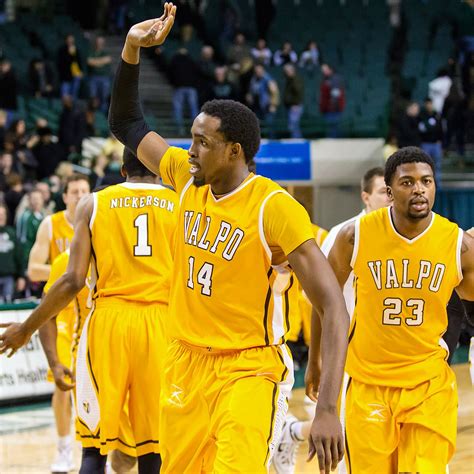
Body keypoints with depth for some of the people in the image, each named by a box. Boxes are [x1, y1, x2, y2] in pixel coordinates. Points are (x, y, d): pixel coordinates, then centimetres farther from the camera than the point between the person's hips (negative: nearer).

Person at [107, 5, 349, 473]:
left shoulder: (274, 208, -18)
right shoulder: (188, 179, 2)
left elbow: (333, 306, -20)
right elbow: (127, 124, 18)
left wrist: (327, 410, -28)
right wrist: (131, 49, 2)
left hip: (248, 371, -7)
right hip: (186, 364, 7)